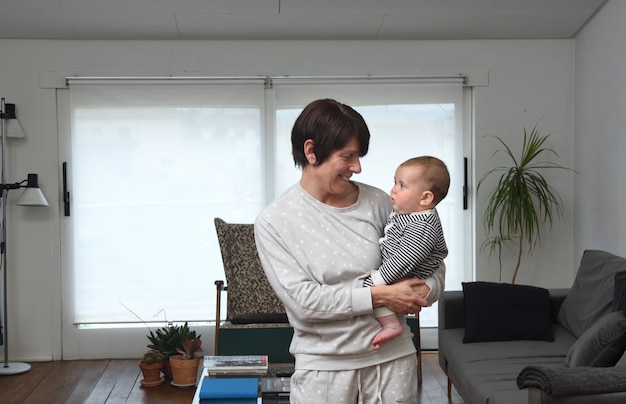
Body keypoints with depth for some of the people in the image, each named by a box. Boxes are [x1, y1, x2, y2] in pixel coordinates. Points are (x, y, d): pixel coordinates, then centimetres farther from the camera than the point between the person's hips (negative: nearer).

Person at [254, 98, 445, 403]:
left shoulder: (376, 201, 0)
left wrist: (425, 290, -14)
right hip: (323, 366, -2)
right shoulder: (273, 221, -7)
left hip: (392, 358, 3)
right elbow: (302, 300, -15)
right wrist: (380, 296, -18)